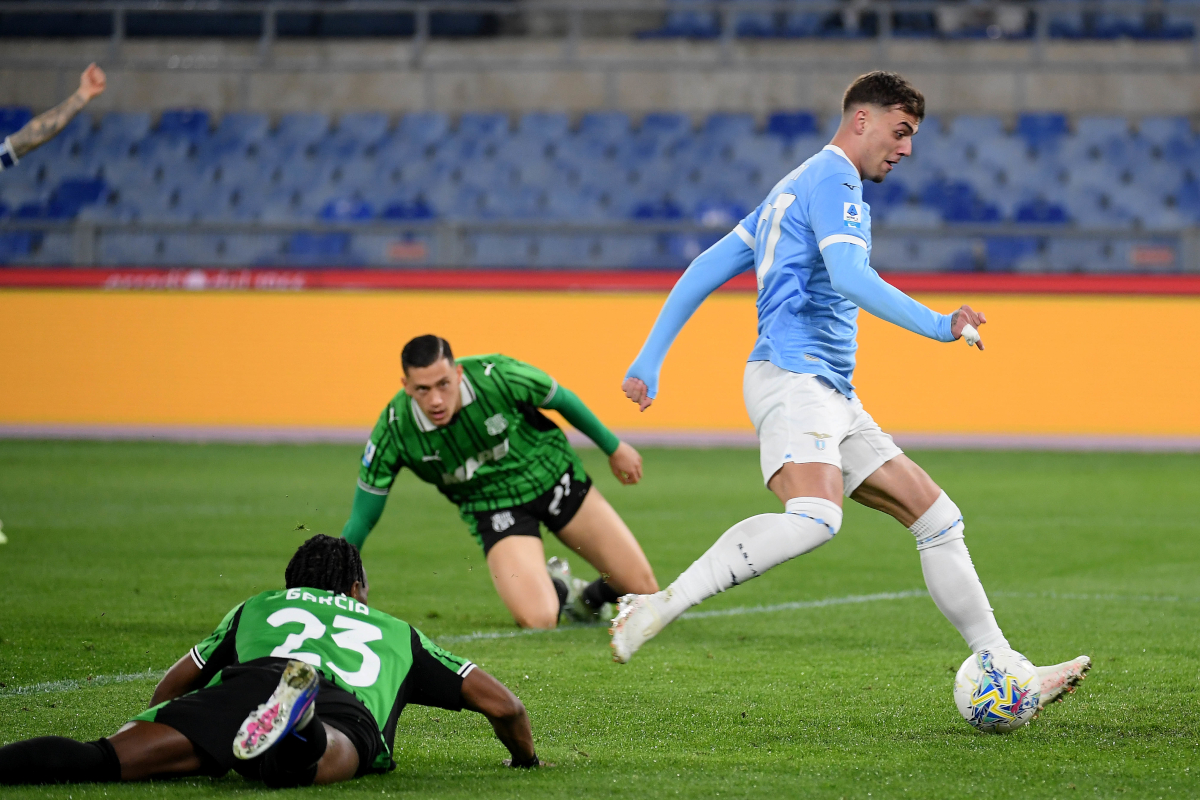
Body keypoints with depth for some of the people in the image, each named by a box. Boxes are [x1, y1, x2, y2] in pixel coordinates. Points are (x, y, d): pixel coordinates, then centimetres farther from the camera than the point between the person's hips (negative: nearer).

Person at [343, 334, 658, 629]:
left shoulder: (497, 376, -27)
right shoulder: (393, 431, -25)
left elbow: (562, 400, -5)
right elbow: (361, 520, -14)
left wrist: (614, 447, 8)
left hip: (554, 478, 1)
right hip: (493, 506, -1)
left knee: (644, 590, -1)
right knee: (537, 620, -24)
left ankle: (591, 597, 36)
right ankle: (557, 589, 14)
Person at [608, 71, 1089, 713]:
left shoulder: (791, 190, 27)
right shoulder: (833, 179, -3)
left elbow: (704, 269, 25)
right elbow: (850, 278, -20)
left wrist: (650, 359, 23)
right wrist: (940, 326, -19)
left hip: (833, 397, 11)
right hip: (793, 376, -11)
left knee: (938, 517, 6)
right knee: (814, 518, -35)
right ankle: (659, 607, -34)